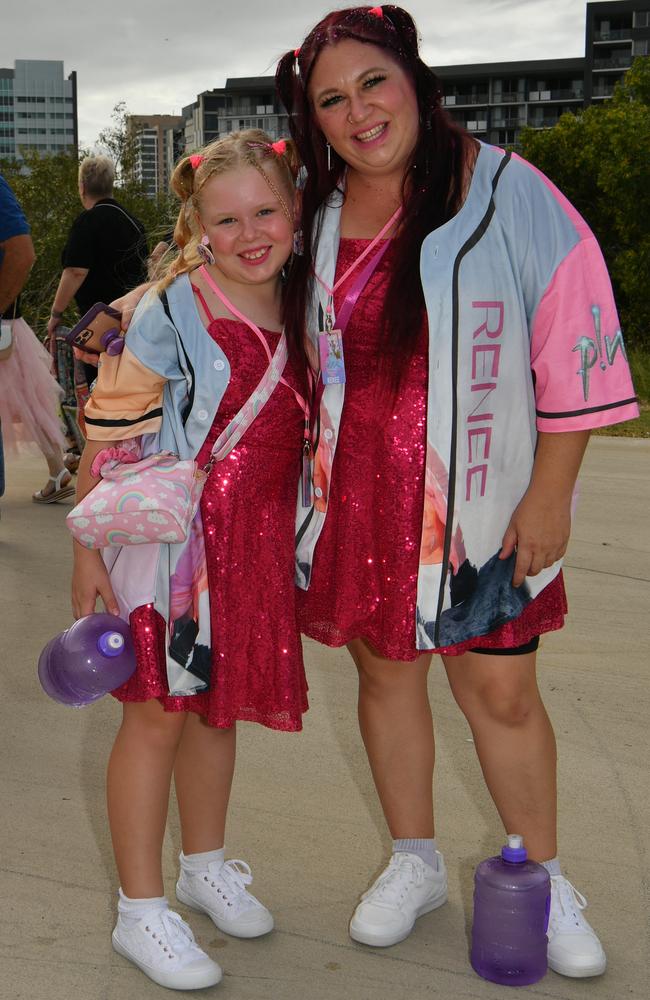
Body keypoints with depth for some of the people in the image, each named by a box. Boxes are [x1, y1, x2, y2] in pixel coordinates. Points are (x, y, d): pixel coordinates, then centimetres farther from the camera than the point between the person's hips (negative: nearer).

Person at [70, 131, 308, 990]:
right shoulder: (171, 314, -15)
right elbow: (108, 436, -12)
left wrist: (305, 540, 15)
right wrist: (88, 551, -12)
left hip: (255, 542, 6)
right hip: (168, 535, -5)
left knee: (220, 705, 18)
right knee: (160, 712, 3)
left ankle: (206, 865, 38)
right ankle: (141, 910, 17)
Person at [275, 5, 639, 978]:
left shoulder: (507, 193, -10)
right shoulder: (316, 215, 3)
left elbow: (574, 348, -10)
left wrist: (549, 494, -10)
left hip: (479, 503, -4)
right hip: (354, 500, 4)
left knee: (501, 688, 4)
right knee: (384, 669, 15)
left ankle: (542, 882, 27)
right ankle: (414, 863, 36)